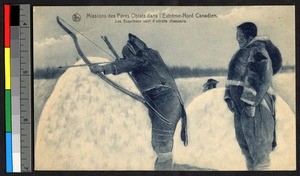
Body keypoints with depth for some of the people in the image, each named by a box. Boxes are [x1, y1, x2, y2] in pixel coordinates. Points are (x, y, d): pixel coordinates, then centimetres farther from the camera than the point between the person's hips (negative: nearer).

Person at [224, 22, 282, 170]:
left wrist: (252, 103, -22)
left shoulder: (257, 52, -14)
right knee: (244, 142, 17)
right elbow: (233, 77, 21)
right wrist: (228, 97, 10)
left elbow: (265, 81, -20)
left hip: (254, 104, -10)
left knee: (258, 147, -3)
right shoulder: (242, 52, 15)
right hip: (240, 105, 10)